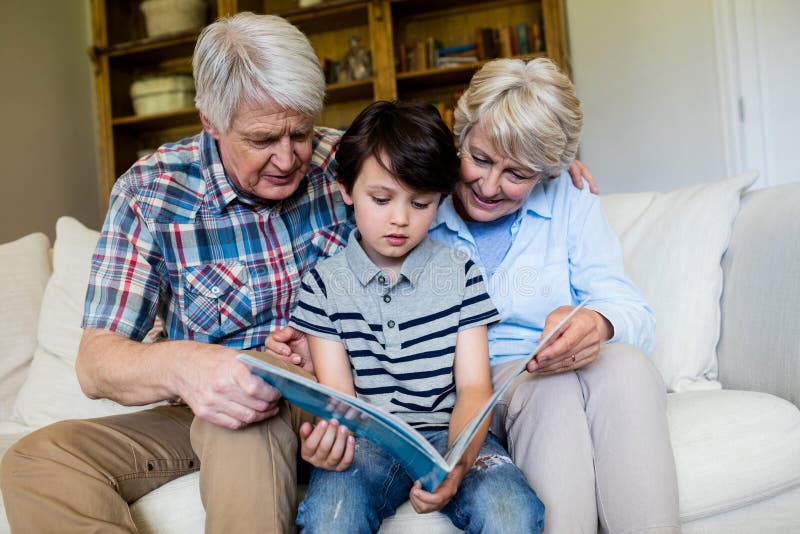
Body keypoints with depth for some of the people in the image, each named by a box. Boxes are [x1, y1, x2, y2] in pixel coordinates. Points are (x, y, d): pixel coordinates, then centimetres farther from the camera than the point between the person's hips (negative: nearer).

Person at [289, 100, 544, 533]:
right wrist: (326, 442, -27)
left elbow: (473, 387, 1)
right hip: (365, 439, -1)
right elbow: (337, 392, -2)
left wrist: (458, 464, -20)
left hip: (451, 433, 2)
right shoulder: (324, 284, 4)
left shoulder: (461, 275, 5)